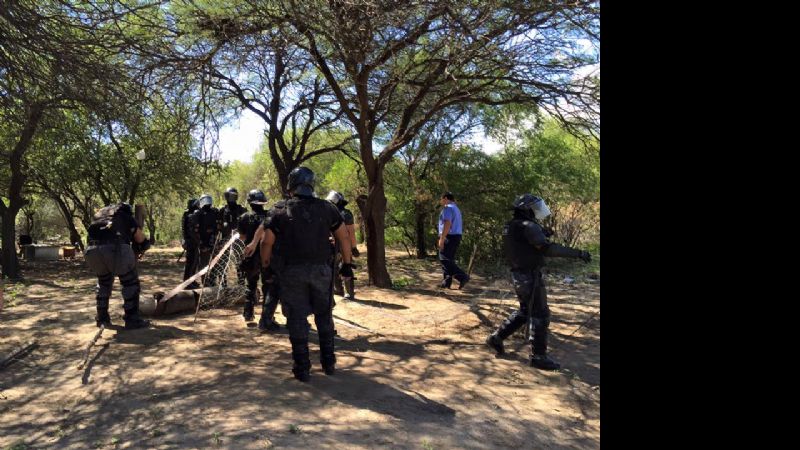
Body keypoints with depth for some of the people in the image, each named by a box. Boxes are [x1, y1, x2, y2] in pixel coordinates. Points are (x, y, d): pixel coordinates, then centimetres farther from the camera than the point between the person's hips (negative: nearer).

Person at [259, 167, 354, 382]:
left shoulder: (281, 211, -3)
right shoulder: (326, 208, 2)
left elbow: (267, 242, -5)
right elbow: (344, 236, 4)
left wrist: (265, 263, 12)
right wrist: (347, 263, 13)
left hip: (292, 272, -2)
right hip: (321, 270, 2)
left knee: (297, 318, 6)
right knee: (324, 315, 16)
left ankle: (302, 368, 9)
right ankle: (328, 363, 22)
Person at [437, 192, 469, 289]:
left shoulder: (448, 208, -9)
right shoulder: (456, 209, 22)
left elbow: (447, 224, -22)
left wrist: (441, 239, -23)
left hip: (449, 237, -10)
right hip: (457, 236, 10)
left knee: (445, 259, -9)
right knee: (449, 260, 11)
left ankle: (463, 277, -16)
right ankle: (447, 282, 10)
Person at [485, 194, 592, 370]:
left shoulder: (511, 227, 11)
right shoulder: (528, 227, -18)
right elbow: (548, 248, -27)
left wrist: (542, 235, 13)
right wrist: (578, 253, -24)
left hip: (519, 276, 9)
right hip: (531, 278, -9)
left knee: (524, 312, 22)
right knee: (540, 316, 0)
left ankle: (496, 338, 25)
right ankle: (538, 356, 8)